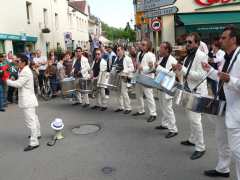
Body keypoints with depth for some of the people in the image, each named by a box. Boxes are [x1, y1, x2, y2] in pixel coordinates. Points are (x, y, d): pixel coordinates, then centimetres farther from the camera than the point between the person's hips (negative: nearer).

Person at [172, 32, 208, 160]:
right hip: (188, 91, 9)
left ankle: (200, 148, 2)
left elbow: (201, 76, -24)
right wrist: (178, 70, 0)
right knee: (191, 118, 19)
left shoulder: (201, 56, -15)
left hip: (197, 92, -9)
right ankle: (193, 139, 36)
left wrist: (183, 69, -26)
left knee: (195, 119, -10)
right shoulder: (188, 57, 11)